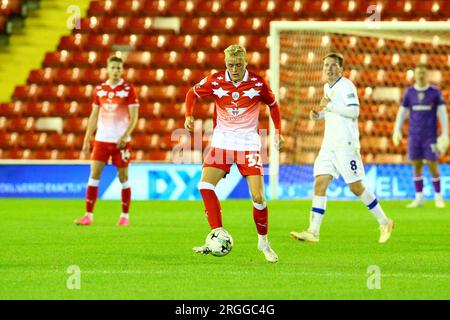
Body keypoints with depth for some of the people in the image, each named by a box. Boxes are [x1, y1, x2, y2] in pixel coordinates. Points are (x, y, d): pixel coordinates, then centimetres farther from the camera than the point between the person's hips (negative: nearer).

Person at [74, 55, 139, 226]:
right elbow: (94, 116, 12)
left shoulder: (128, 89, -3)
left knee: (123, 177, 1)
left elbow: (134, 117, -7)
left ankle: (125, 215, 12)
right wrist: (87, 140, 7)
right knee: (94, 174, -4)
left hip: (121, 141, -3)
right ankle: (89, 215, -3)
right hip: (101, 139, 3)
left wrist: (125, 136, -19)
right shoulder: (100, 89, 8)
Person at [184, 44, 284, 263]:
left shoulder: (257, 83, -6)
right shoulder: (215, 81, -5)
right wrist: (189, 116, -4)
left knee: (258, 197, -8)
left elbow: (272, 104, 12)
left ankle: (263, 241, 14)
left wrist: (278, 131, 8)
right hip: (222, 142, 1)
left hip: (248, 144, -1)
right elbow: (193, 93, 12)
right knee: (205, 185, -20)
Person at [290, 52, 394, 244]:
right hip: (329, 144, 8)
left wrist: (329, 105, -18)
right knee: (320, 183, -3)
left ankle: (384, 223, 11)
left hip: (346, 144, -8)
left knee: (356, 187, -4)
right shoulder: (327, 87, 17)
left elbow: (354, 111, -20)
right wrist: (319, 114, 12)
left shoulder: (346, 86, -9)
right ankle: (313, 232, -7)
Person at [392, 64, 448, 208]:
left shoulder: (435, 92, -1)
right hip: (414, 136, 2)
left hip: (430, 137, -2)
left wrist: (445, 134, -9)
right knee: (416, 166, 3)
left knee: (433, 165, -3)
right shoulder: (409, 92, 5)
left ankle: (438, 198, 9)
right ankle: (419, 198, 10)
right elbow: (402, 112, 10)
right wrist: (397, 130, 0)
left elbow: (442, 113, -2)